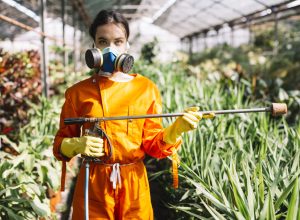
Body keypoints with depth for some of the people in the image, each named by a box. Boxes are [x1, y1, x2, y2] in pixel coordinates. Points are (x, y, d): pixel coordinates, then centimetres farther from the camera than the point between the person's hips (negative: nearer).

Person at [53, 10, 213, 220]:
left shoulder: (146, 88, 0)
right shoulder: (78, 92, -1)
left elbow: (152, 144, 0)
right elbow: (61, 143, 6)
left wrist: (177, 128, -18)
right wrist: (77, 145, -16)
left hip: (134, 183, 1)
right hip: (93, 184, 0)